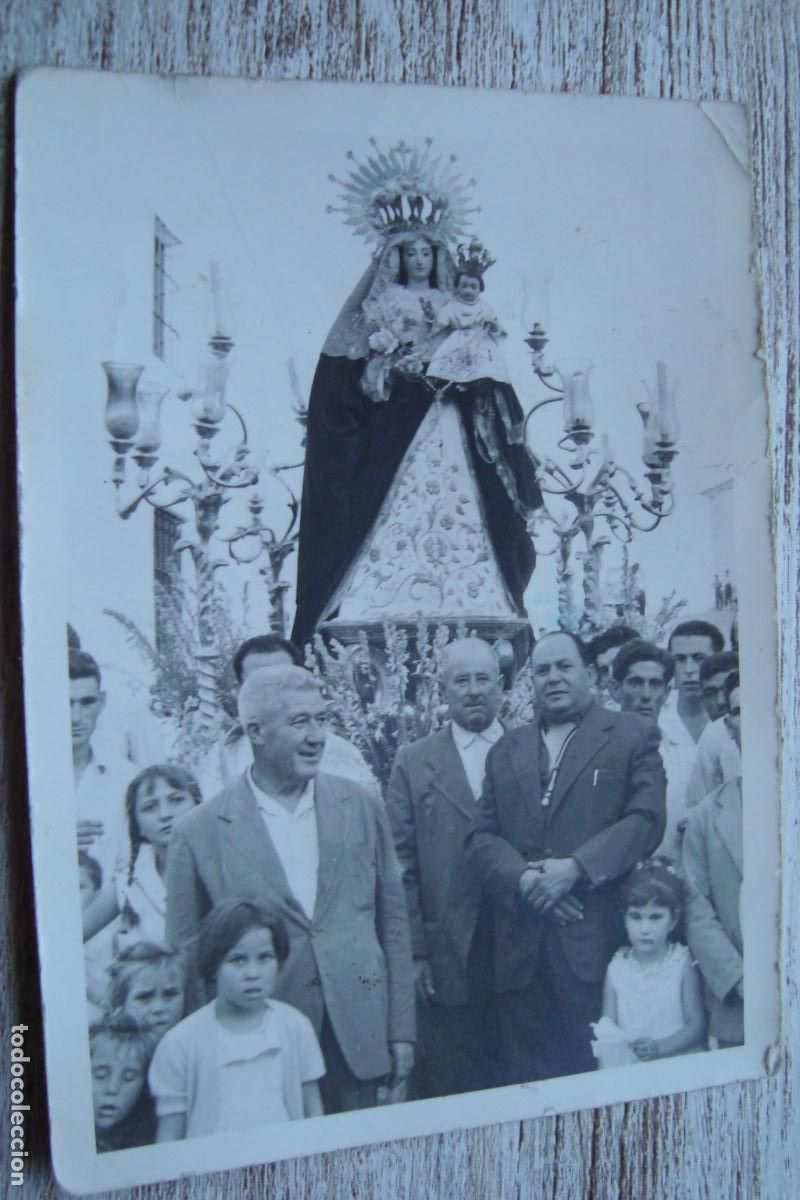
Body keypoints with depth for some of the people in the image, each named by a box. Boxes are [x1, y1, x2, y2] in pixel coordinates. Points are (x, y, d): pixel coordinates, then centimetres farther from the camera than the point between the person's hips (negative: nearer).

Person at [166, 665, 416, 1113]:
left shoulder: (362, 807, 1)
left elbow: (393, 921, 7)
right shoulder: (200, 833, -7)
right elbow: (187, 956, 1)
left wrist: (401, 1033, 6)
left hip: (359, 1037, 2)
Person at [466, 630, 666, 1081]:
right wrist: (523, 878, -10)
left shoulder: (632, 736, 6)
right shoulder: (505, 751, 17)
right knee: (527, 1075, 8)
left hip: (595, 944, -3)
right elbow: (481, 837, 10)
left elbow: (647, 819, -5)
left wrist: (576, 867, -16)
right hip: (521, 948, 3)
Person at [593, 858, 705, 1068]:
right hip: (627, 1068, 2)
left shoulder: (682, 964, 1)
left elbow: (697, 1025, -2)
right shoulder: (617, 968, 7)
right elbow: (608, 1025, 6)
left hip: (679, 1063, -2)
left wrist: (659, 1047, -14)